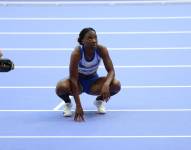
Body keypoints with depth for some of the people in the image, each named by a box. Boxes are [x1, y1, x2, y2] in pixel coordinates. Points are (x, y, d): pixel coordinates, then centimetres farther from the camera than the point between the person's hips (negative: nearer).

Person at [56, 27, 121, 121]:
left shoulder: (101, 50, -22)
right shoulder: (77, 53, -29)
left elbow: (111, 70, -19)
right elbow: (73, 78, -31)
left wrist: (106, 84, -44)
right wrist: (78, 106, -38)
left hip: (93, 80, 2)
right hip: (78, 81, -2)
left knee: (116, 85, -26)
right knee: (61, 87, -36)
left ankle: (100, 100, 7)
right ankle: (68, 103, 2)